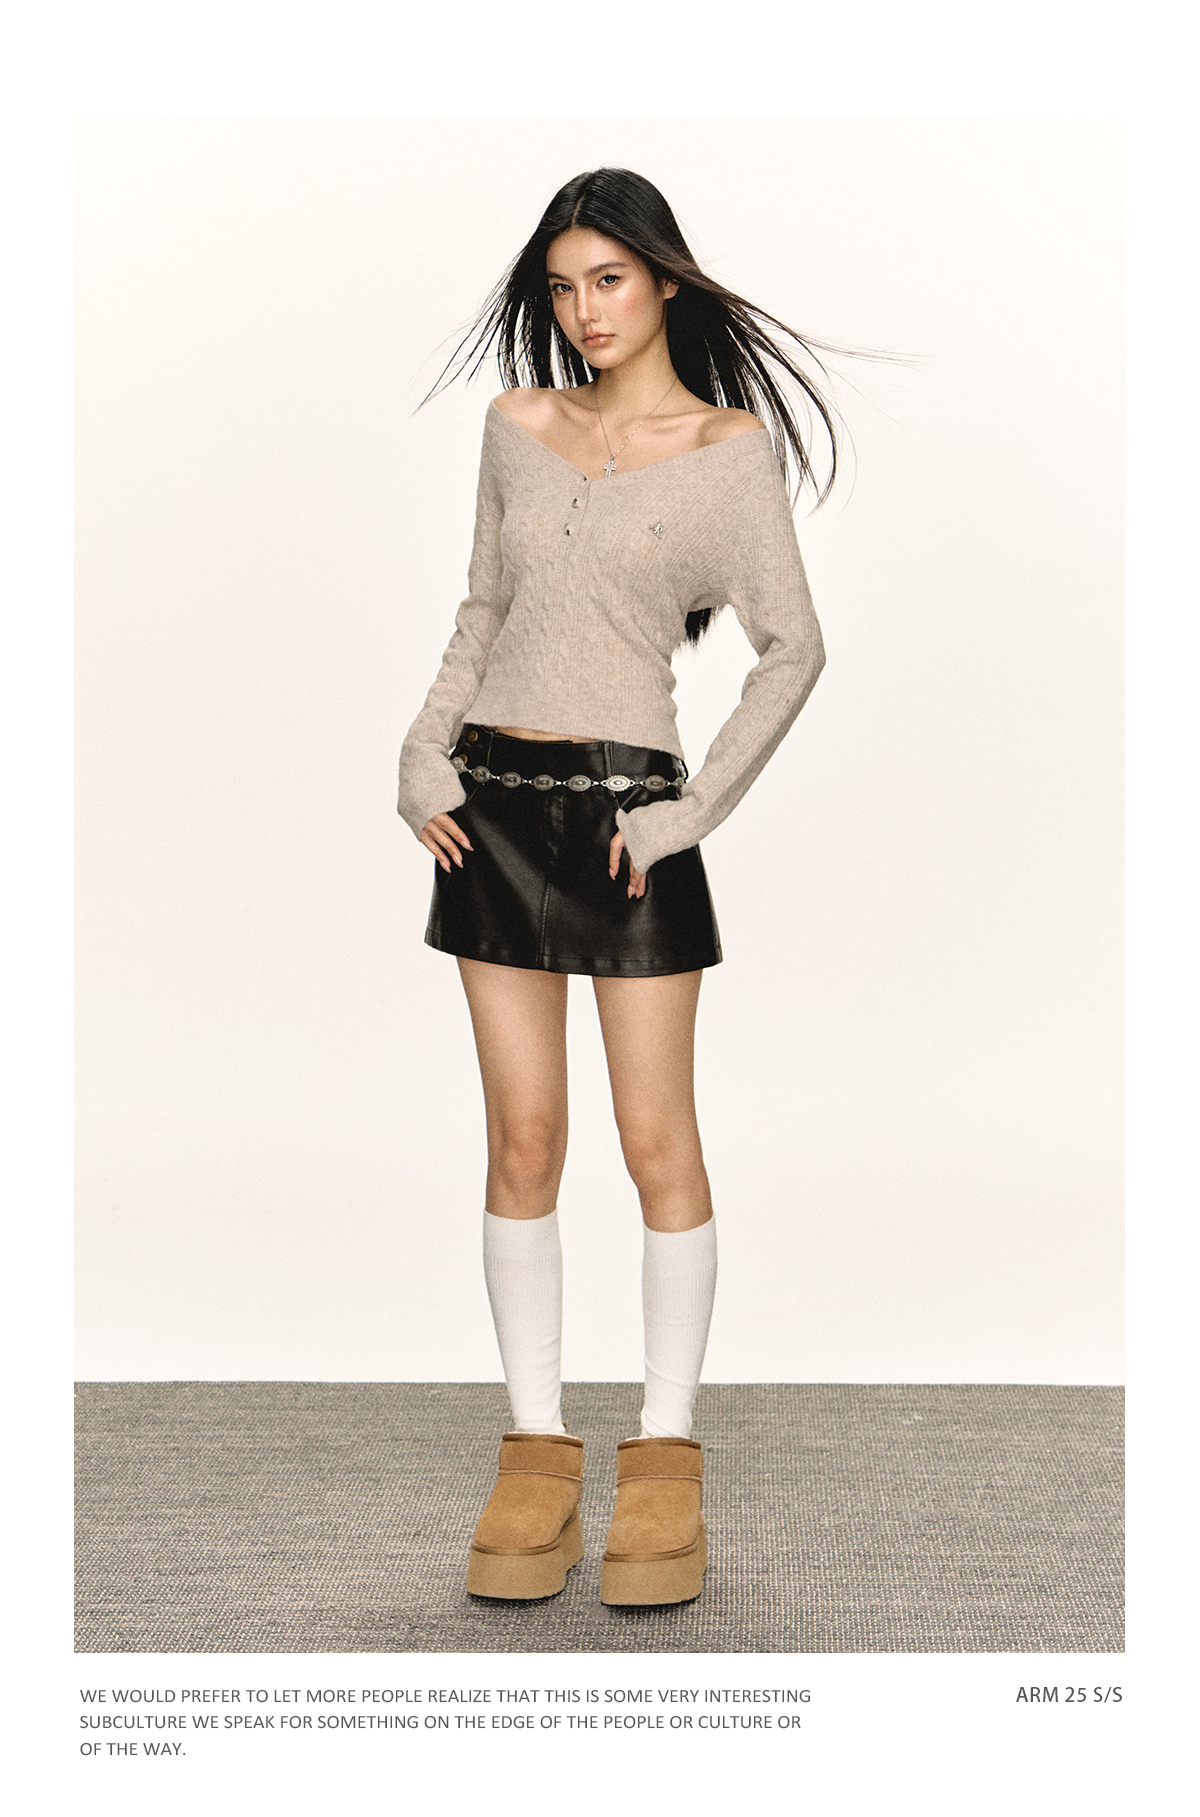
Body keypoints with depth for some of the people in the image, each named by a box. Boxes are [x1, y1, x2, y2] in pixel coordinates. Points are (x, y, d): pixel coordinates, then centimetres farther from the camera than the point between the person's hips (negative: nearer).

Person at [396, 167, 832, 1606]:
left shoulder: (731, 444, -1)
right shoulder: (517, 426, 11)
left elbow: (792, 648, -4)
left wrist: (692, 812, -10)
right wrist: (425, 758, 6)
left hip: (625, 808, -4)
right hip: (494, 800, 4)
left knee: (658, 1142, -1)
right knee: (523, 1140, 4)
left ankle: (666, 1454, 10)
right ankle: (537, 1453, 11)